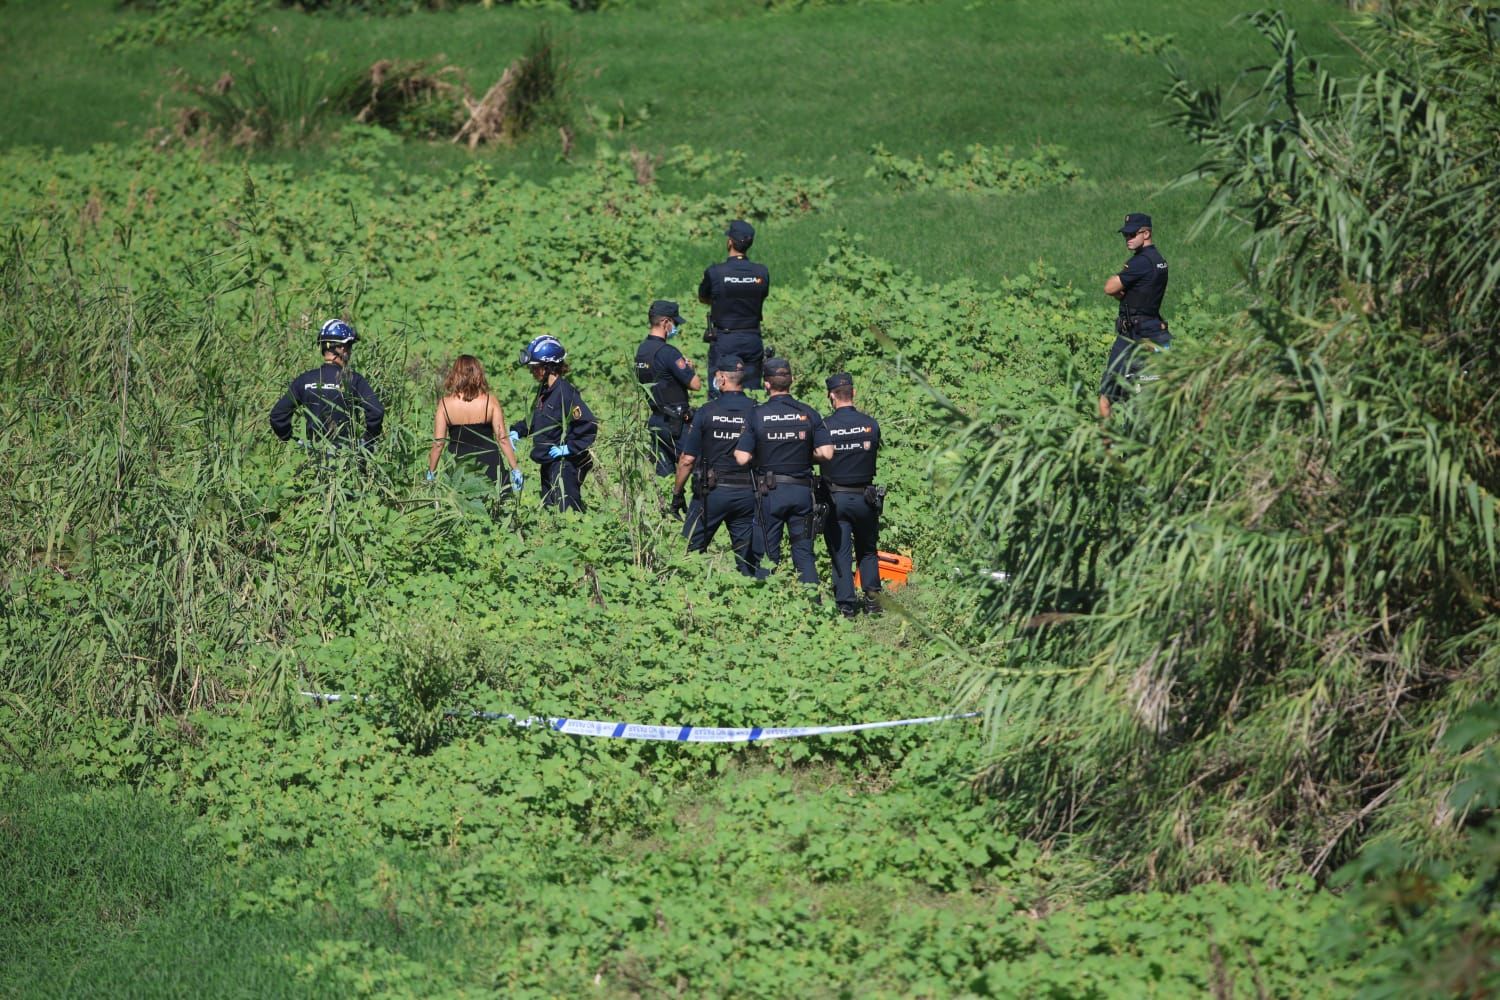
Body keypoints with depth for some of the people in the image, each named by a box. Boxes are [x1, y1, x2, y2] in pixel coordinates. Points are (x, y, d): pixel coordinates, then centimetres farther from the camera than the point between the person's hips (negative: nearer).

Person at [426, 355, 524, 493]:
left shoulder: (445, 404, -4)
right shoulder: (490, 402, -6)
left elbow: (438, 443, -2)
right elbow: (502, 439, -6)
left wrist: (431, 472, 9)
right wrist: (515, 469, 1)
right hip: (489, 465, -1)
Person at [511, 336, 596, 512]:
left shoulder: (565, 393, -19)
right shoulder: (543, 390, 10)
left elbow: (589, 426, -24)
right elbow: (534, 421, 27)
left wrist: (569, 448, -21)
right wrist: (517, 431, 11)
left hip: (564, 465, -10)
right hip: (549, 464, 10)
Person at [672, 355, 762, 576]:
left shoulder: (707, 412, -6)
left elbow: (687, 459, -5)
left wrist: (677, 493, 5)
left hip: (712, 491, -2)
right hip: (747, 492, 2)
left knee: (689, 551, 7)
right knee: (748, 558, 6)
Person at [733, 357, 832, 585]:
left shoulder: (757, 415, -7)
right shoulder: (808, 413, -1)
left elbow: (742, 458, -10)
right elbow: (826, 453, -6)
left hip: (770, 492, -2)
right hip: (802, 490, 2)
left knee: (767, 554, 5)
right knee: (804, 553, 8)